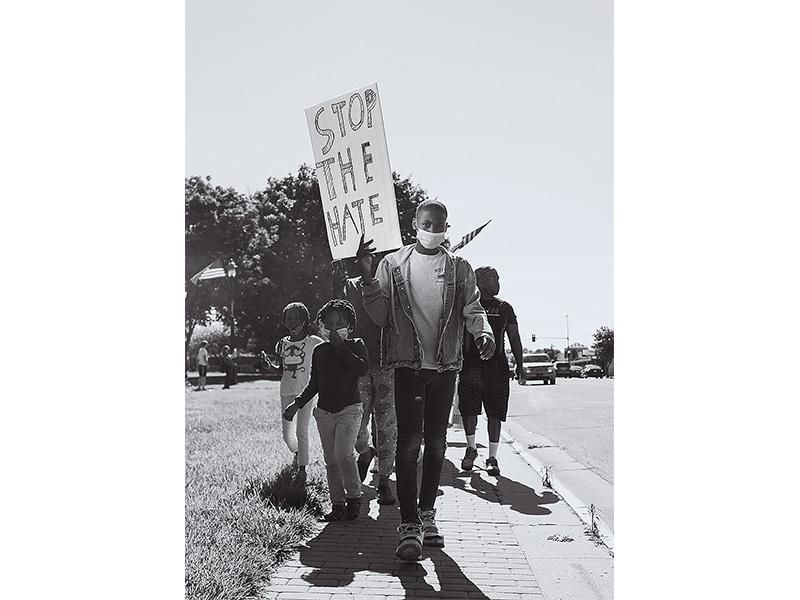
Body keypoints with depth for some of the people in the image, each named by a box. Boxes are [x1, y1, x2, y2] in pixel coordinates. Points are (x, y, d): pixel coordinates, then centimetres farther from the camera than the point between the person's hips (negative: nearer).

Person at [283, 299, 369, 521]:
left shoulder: (356, 345, -1)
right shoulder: (319, 351, 9)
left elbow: (363, 368, -21)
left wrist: (340, 345, -19)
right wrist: (297, 404, 8)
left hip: (349, 409, -4)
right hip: (324, 411, 4)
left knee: (343, 454, -18)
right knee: (331, 460, 5)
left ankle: (354, 497, 1)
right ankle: (337, 503, 13)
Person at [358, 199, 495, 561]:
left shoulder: (459, 268, 10)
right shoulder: (392, 264, 6)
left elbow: (473, 310, 4)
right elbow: (381, 316, 4)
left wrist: (483, 332, -18)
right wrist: (368, 277, -10)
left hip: (445, 366, 2)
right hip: (408, 364, -2)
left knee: (436, 442, 10)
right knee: (409, 441, -9)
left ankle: (426, 515, 24)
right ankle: (409, 525, -5)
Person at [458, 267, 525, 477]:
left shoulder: (505, 308, 11)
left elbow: (514, 339, 13)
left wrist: (520, 365, 7)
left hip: (497, 366, 1)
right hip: (470, 363, -1)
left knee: (495, 413, 0)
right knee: (468, 409, -3)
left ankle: (492, 457, 8)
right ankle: (471, 448, 20)